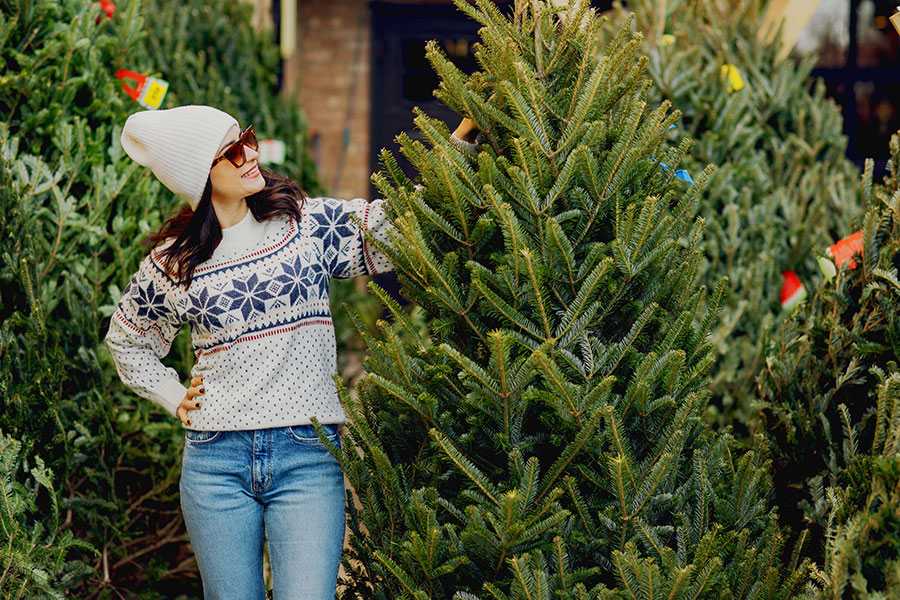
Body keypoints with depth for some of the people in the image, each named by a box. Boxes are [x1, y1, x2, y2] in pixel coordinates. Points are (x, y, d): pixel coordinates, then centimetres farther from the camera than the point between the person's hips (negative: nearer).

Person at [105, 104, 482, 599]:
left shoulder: (310, 224, 3)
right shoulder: (171, 263, 3)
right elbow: (126, 341, 21)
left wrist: (464, 136, -9)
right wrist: (176, 400, 10)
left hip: (308, 455, -1)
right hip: (215, 461, 1)